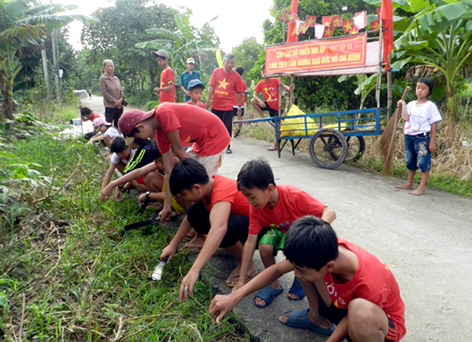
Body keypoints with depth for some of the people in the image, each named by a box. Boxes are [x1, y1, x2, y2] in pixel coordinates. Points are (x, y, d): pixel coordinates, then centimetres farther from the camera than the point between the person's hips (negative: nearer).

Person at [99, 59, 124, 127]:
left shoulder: (117, 79, 13)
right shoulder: (102, 79, -2)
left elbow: (121, 91, 12)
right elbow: (104, 93, -10)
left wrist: (120, 100, -7)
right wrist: (115, 101, -15)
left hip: (119, 106, 5)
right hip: (110, 106, -5)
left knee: (118, 125, 9)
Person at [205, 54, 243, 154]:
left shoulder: (236, 76, -3)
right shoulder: (216, 72, 0)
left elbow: (238, 92, -1)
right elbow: (211, 86, 2)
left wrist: (239, 106, 0)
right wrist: (208, 99, -3)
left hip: (227, 106, -2)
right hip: (215, 105, 2)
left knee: (227, 127, 1)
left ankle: (227, 146, 14)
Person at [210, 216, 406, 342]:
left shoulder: (369, 285, -41)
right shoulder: (328, 253, -25)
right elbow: (277, 270, -14)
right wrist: (234, 297, -18)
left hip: (379, 319, -5)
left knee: (360, 311, -44)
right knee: (303, 258, -14)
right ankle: (317, 318, 9)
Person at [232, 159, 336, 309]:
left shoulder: (294, 196, -32)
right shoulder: (255, 208, -19)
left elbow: (330, 212, -31)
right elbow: (250, 242, -16)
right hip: (278, 231, 3)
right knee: (265, 247, -28)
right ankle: (273, 285, -1)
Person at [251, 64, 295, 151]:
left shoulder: (275, 80, -9)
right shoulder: (260, 84, -3)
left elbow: (282, 85, -23)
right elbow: (255, 95, -5)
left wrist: (289, 88, -46)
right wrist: (259, 101, -26)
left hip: (276, 106, -2)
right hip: (268, 105, 3)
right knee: (253, 101, -16)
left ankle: (276, 144, 10)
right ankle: (262, 117, -3)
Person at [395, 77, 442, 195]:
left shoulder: (430, 106, -6)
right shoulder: (411, 104, 7)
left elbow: (434, 124, -6)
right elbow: (405, 118, -8)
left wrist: (432, 141, -10)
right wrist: (402, 105, -3)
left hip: (422, 138, -6)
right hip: (409, 137, 6)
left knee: (424, 163, -3)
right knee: (410, 162, 18)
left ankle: (422, 187, 3)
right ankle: (409, 183, 32)